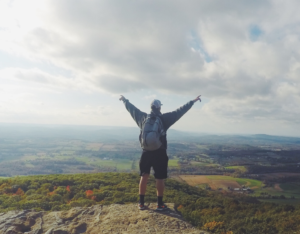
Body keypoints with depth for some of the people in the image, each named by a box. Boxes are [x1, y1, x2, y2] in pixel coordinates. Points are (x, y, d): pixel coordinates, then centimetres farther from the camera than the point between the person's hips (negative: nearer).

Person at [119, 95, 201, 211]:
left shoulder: (143, 117, 1)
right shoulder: (164, 118, -8)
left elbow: (132, 109, 15)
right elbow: (179, 111, -6)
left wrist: (125, 100, 32)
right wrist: (192, 101, 1)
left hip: (146, 152, 3)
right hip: (160, 153, -3)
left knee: (144, 177, 12)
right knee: (160, 179, 6)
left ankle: (141, 203, 18)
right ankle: (160, 204, 14)